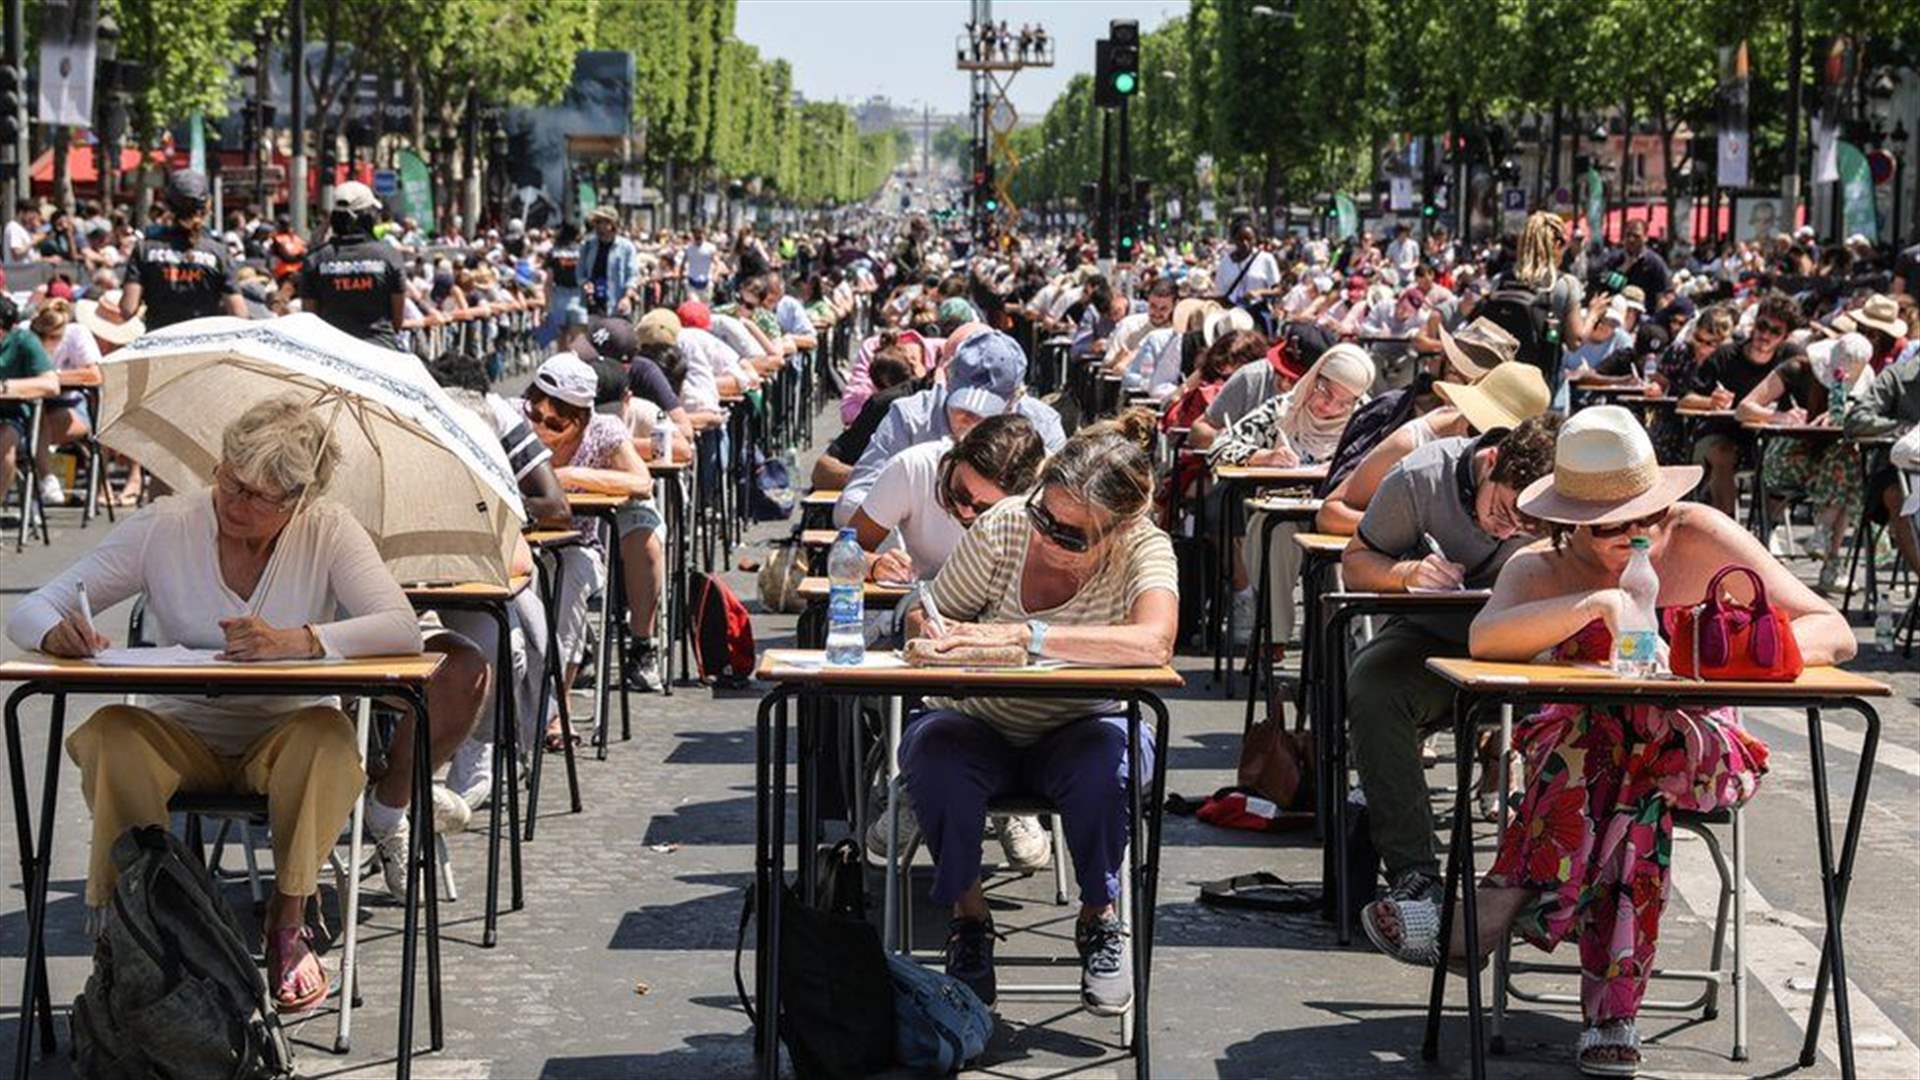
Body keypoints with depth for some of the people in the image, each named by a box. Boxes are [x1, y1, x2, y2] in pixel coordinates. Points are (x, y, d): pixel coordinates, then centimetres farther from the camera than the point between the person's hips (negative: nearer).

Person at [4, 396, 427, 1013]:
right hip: (182, 737, 0)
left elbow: (402, 629, -21)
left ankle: (288, 926, -19)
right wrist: (58, 632, -32)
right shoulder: (165, 528, -5)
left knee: (328, 733, -34)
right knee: (109, 735, -31)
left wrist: (295, 641, -37)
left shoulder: (328, 532, -6)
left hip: (285, 738, 0)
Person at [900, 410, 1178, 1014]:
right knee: (936, 754, -32)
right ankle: (969, 918, -8)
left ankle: (1099, 918, -7)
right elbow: (925, 620, 0)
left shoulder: (1143, 549, -17)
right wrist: (934, 632, -26)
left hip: (1077, 732, -1)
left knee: (1104, 758, -35)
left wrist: (1024, 635, -41)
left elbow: (1153, 644, -38)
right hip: (977, 730, 1)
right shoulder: (1003, 526, -14)